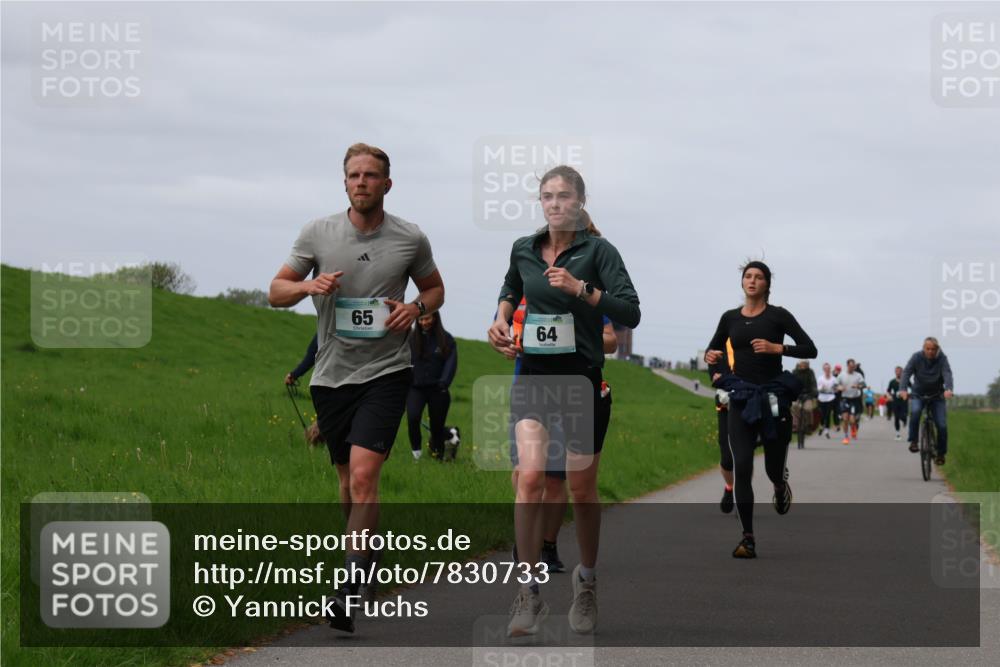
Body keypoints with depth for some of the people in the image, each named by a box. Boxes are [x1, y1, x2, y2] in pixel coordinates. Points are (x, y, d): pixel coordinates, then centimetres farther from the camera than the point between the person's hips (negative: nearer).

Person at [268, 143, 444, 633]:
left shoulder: (411, 239, 0)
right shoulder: (317, 233, 2)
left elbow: (434, 287, 17)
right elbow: (277, 292, 7)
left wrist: (416, 307, -6)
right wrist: (309, 285, -14)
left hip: (386, 372, -3)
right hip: (332, 373, 3)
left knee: (364, 475, -17)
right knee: (347, 478, 13)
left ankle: (351, 592, -18)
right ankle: (365, 554, 37)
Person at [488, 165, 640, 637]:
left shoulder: (597, 251, -7)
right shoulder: (524, 249, 6)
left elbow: (630, 313, -18)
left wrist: (581, 289, -26)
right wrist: (501, 317, 11)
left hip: (583, 379, -2)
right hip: (533, 375, 2)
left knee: (582, 490, 9)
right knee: (529, 479, -15)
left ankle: (587, 581, 31)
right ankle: (529, 593, -13)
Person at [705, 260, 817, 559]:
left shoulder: (778, 316, -2)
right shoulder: (730, 318, 8)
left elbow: (810, 349, -8)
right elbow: (713, 348, 22)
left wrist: (777, 348, -21)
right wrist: (710, 355, -2)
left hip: (773, 396, -2)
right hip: (741, 398, 2)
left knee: (774, 467, 7)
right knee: (741, 467, -12)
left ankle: (780, 486, 47)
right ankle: (748, 538, -10)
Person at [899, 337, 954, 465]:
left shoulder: (942, 359, -13)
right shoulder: (917, 357, -13)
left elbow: (947, 374, -28)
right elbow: (906, 373, -24)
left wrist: (949, 389, -49)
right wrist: (903, 389, -43)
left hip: (937, 396, 0)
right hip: (918, 395, 0)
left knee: (942, 425, -9)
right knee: (915, 411, -33)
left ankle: (941, 453, 11)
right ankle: (913, 441, -19)